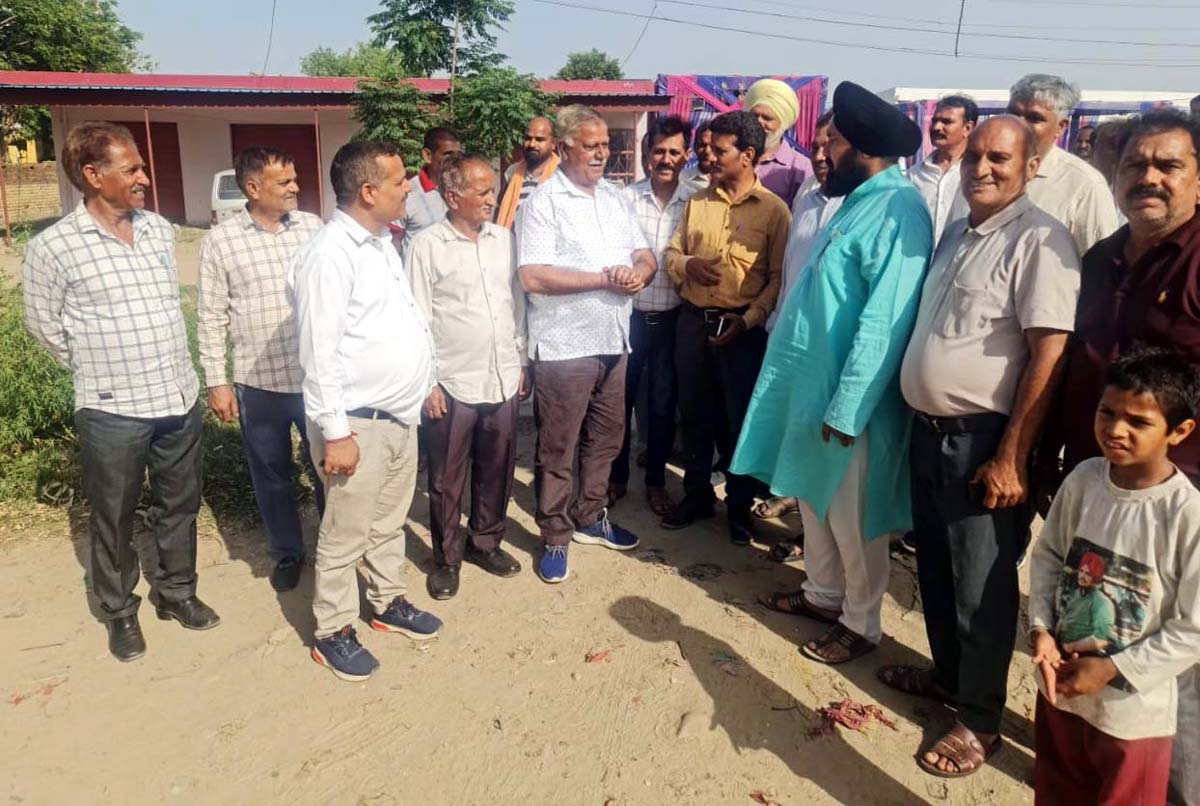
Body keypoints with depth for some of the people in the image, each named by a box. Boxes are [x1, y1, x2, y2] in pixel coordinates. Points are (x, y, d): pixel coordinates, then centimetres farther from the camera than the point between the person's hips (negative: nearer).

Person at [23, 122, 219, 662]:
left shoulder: (160, 229, 4)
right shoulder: (53, 247, -11)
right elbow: (45, 326, 0)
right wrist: (100, 371, 5)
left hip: (180, 399, 5)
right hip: (112, 413, -4)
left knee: (179, 506, 18)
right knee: (114, 519, 12)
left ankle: (176, 591, 38)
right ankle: (119, 611, 31)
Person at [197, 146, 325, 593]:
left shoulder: (313, 226, 0)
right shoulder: (221, 240, -5)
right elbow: (211, 318, -1)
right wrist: (217, 382, -3)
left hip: (318, 377, 1)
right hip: (259, 384, -1)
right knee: (272, 477, 14)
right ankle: (287, 553, 33)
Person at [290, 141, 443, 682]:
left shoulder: (383, 244, 10)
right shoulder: (329, 255, -20)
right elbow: (319, 354, -21)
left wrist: (426, 384, 18)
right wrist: (335, 432, -21)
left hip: (401, 415, 9)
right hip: (359, 423, -8)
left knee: (389, 521, 22)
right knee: (346, 535, 6)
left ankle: (388, 602, 40)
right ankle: (332, 632, 23)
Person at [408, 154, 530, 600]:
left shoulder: (504, 239, 6)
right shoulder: (427, 245, -8)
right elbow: (418, 319, -8)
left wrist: (522, 363, 11)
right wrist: (427, 382, -10)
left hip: (503, 380, 5)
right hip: (452, 384, -4)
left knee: (496, 471, 16)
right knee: (447, 480, 9)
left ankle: (485, 541, 35)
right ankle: (447, 558, 26)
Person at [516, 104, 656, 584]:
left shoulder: (615, 198, 13)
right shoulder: (543, 203, -8)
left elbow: (645, 257, 14)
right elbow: (533, 276, -19)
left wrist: (639, 273, -12)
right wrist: (604, 278, -17)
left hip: (614, 341, 7)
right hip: (564, 346, -7)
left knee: (606, 439, 17)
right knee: (557, 449, 3)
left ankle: (590, 518, 35)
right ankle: (555, 538, 18)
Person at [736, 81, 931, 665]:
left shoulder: (897, 211, -20)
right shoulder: (859, 201, 11)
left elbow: (883, 323, -25)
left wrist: (846, 410, -24)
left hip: (851, 398, -9)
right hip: (813, 381, 9)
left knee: (852, 517, 7)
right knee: (814, 497, 21)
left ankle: (860, 622, 26)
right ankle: (823, 593, 40)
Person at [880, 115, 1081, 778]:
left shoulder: (1039, 240, -13)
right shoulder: (956, 232, 12)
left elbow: (1049, 353, -19)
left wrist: (1011, 456, -21)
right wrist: (920, 417, 15)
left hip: (982, 440, -8)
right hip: (928, 429, 8)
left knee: (980, 584, 4)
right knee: (935, 567, 20)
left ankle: (980, 719, 21)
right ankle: (947, 673, 40)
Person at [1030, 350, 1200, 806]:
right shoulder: (1083, 479, -9)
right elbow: (1048, 555, 4)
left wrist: (1112, 669, -17)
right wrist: (1041, 628, -8)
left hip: (1133, 707, -4)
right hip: (1059, 684, 4)